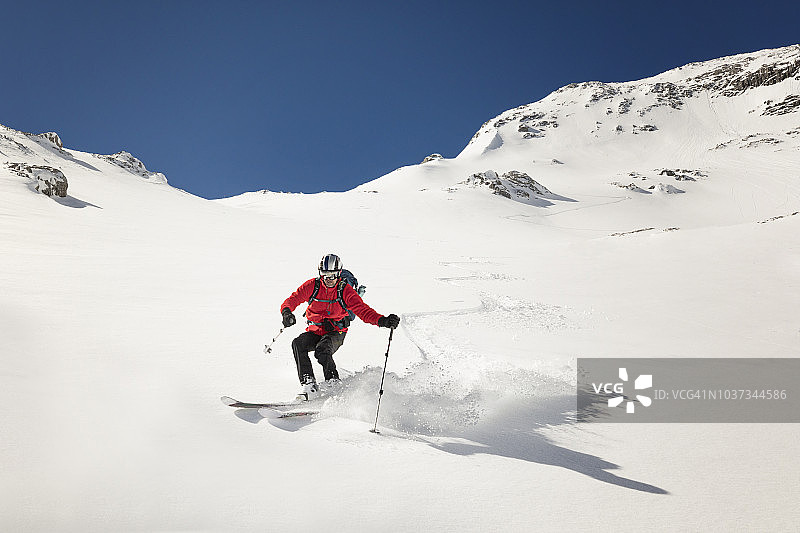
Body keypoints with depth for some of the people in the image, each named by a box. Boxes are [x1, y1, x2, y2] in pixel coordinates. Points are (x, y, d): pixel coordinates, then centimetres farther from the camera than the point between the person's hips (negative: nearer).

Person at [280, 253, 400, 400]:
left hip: (335, 333, -3)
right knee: (298, 344, -26)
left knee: (322, 350, -33)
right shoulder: (312, 286, -4)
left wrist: (383, 320, -36)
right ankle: (309, 385, -23)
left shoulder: (345, 290, -9)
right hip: (315, 331, 3)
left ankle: (334, 385, -15)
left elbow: (363, 310, -18)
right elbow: (292, 300, -5)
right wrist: (287, 313, -30)